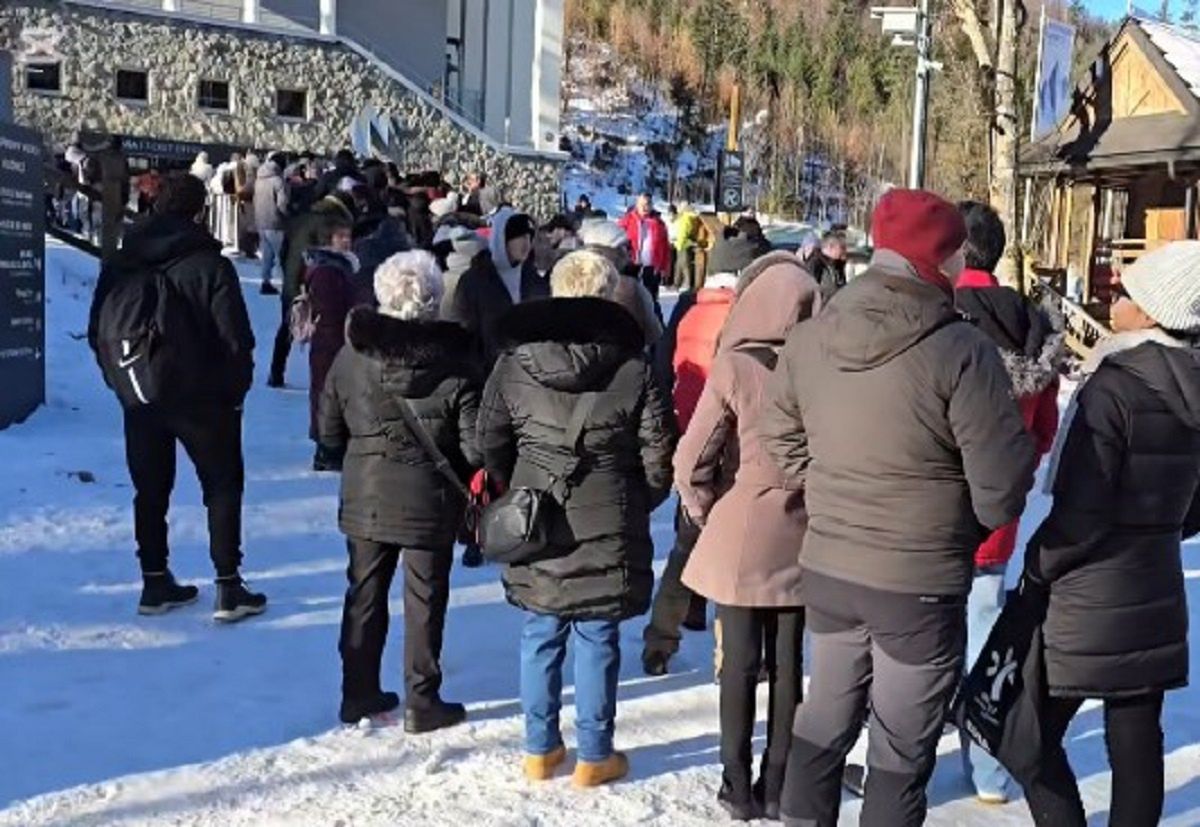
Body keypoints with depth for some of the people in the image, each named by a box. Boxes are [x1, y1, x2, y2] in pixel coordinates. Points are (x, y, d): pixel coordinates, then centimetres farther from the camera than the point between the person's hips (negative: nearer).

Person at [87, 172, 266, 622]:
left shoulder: (120, 264, 0)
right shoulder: (210, 264, -15)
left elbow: (97, 332, 5)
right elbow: (235, 337, -16)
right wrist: (237, 387, -1)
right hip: (203, 397, -4)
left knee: (150, 491, 15)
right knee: (223, 486, 8)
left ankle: (155, 583, 20)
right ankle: (229, 588, 6)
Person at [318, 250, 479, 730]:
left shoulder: (351, 355, -7)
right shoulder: (455, 366, -16)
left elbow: (328, 431, 1)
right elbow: (475, 447, -16)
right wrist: (455, 467, 6)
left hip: (365, 497, 3)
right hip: (430, 500, -3)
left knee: (364, 594, 16)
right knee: (424, 599, 8)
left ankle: (359, 694, 26)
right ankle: (422, 703, 16)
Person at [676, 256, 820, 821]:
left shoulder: (734, 367, -15)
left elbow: (692, 462, -14)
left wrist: (704, 511, 4)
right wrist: (813, 500, 12)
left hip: (740, 536, -2)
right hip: (799, 538, 2)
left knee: (740, 662, 8)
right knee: (788, 664, 12)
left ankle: (739, 786, 17)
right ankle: (778, 785, 21)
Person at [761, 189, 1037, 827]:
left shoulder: (808, 340, -2)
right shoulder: (961, 351, -19)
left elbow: (782, 441, 8)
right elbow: (1001, 480, -17)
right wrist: (966, 528, 2)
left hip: (827, 567, 5)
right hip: (921, 581, -5)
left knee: (825, 718, 22)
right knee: (901, 748, 11)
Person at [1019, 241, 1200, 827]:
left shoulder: (1113, 388, -18)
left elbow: (1080, 513, -20)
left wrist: (1036, 568, -6)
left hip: (1088, 603, -7)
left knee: (1034, 734, 5)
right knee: (1137, 744, 12)